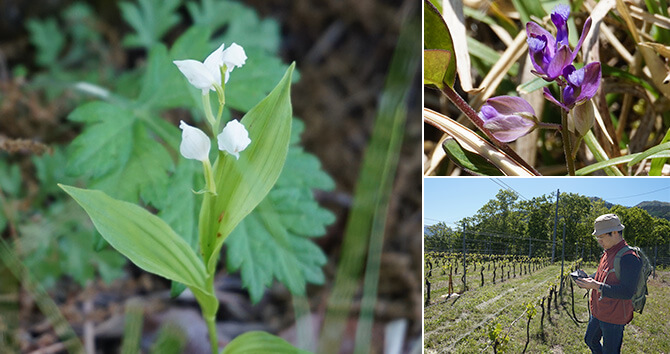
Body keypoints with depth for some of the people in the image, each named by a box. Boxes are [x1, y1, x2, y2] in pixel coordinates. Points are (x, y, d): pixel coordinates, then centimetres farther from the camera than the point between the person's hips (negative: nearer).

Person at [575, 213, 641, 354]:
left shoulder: (628, 258, -23)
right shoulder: (608, 253, 8)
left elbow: (627, 292, -28)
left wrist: (596, 286, -29)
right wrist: (589, 279, 2)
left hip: (614, 318, -10)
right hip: (598, 313, 10)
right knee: (590, 340, 24)